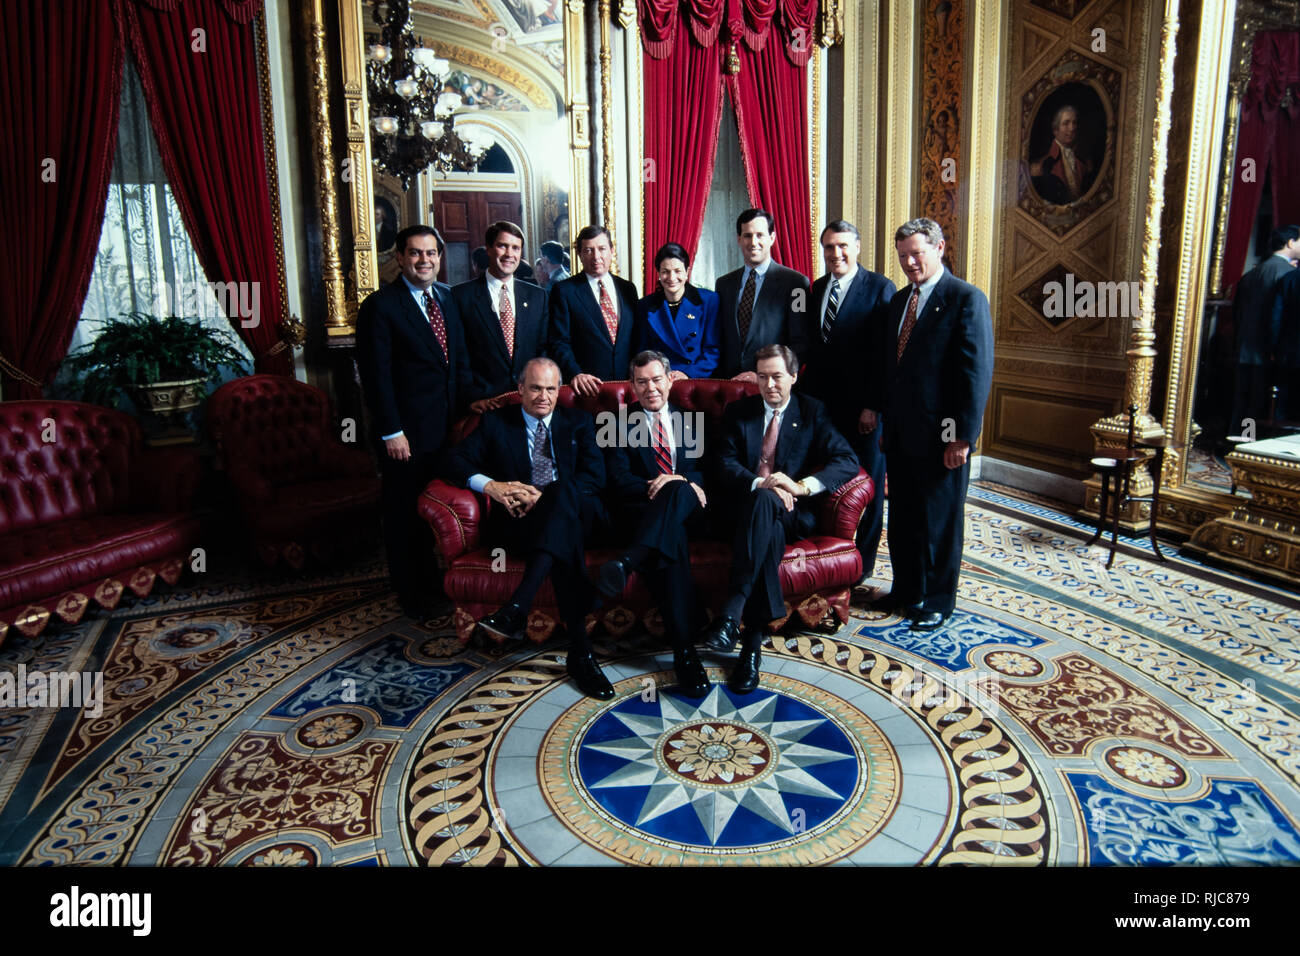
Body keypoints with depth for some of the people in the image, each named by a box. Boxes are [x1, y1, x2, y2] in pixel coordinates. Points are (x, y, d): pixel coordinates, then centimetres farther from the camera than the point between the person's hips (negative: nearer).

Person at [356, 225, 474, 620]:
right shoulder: (380, 306, -11)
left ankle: (433, 582, 35)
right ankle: (411, 595, 25)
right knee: (405, 515, 8)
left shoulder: (448, 299, 9)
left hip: (451, 425, 6)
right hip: (407, 432, -6)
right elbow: (376, 375, -14)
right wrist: (390, 432, -16)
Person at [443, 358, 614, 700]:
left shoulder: (578, 422, 20)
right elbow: (456, 460, 7)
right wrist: (489, 485, -16)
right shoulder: (495, 422, 20)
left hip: (575, 511, 1)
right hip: (519, 518, 0)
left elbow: (595, 474, 4)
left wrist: (545, 496, -12)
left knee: (563, 488, -39)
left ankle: (517, 607, -51)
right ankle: (580, 649, -43)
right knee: (565, 537, -38)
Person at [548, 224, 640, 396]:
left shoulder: (628, 289, 14)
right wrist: (575, 374, -22)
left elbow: (637, 339, 15)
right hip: (589, 388, -3)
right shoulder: (563, 291, 1)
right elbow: (558, 342, -5)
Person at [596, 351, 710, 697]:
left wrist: (686, 484, -13)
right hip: (642, 512, -2)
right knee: (673, 539, -37)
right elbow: (619, 479, 1)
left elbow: (705, 466, 12)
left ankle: (628, 561, -51)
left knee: (680, 490, -37)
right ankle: (683, 650, -42)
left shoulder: (689, 420, 24)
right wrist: (652, 488, -19)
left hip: (688, 509, 2)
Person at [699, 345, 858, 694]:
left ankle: (732, 612, -45)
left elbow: (847, 461, -2)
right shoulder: (738, 412, 14)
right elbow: (725, 467, 1)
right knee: (769, 533, -37)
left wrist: (803, 486, -20)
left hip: (791, 513, -1)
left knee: (764, 503, -38)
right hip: (747, 508, 1)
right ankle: (754, 637, -39)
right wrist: (760, 484, -20)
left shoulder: (813, 412, 11)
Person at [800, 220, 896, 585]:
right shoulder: (816, 289, 12)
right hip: (821, 402, 5)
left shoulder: (880, 288, -7)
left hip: (863, 407, -5)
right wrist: (806, 393, 7)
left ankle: (862, 561, 21)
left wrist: (874, 405, -16)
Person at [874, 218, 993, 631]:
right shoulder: (898, 300, 12)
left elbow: (977, 372, -15)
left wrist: (963, 437, -18)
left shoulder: (967, 299, -10)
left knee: (940, 520, 7)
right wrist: (884, 418, 11)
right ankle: (906, 588, 33)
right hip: (900, 432, 7)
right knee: (901, 516, 16)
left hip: (940, 435, -6)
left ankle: (938, 600, 23)